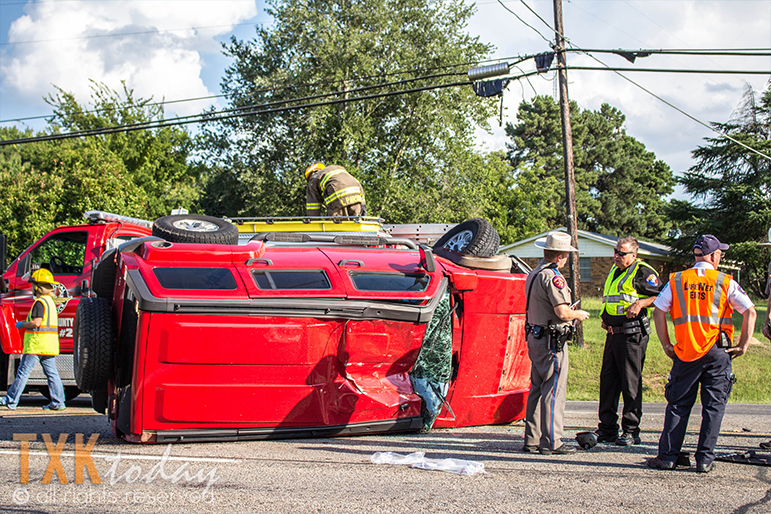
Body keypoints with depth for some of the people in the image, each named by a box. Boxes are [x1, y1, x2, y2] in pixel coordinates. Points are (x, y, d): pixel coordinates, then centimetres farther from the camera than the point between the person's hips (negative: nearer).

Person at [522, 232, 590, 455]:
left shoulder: (533, 275, 14)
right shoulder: (552, 277, -16)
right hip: (551, 341, -9)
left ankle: (532, 440, 15)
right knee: (554, 391, -5)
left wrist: (568, 311, 25)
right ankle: (551, 443, -4)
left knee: (537, 390, 12)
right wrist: (578, 314, -2)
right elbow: (562, 313, -22)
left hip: (534, 337, 9)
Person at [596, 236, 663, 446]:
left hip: (632, 335, -9)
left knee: (631, 383, -4)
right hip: (613, 334, 9)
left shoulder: (643, 273, -7)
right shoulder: (614, 271, 19)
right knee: (608, 381, 9)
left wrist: (640, 303, -21)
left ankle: (631, 431, 2)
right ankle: (607, 429, 16)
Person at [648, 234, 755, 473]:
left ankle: (667, 455, 8)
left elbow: (658, 311, 2)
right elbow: (750, 312, -6)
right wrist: (743, 345, -2)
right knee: (714, 406, 5)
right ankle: (705, 459, 4)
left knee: (678, 404, 9)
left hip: (685, 353, 2)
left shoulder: (676, 280, 5)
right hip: (717, 352, -2)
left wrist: (666, 345, 7)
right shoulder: (726, 282, 0)